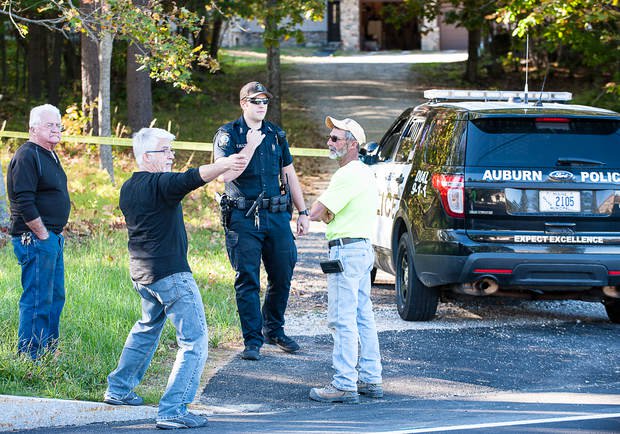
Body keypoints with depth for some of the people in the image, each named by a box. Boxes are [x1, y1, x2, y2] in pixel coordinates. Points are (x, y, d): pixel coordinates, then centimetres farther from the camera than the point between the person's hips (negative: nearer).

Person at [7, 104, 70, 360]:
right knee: (37, 299, -8)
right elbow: (24, 202, -21)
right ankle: (30, 355, -4)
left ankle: (48, 352, 24)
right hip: (34, 239, -10)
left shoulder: (49, 156, 17)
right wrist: (42, 235, -18)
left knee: (55, 297, 15)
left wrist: (56, 234, 17)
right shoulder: (27, 157, -15)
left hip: (52, 238, 10)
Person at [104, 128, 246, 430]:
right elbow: (191, 179, -35)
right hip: (169, 274, -9)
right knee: (195, 341, -8)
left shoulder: (128, 189, 11)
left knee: (148, 327, 33)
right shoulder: (159, 183, -15)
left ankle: (118, 389, 41)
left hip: (140, 273, 9)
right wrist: (224, 165, -48)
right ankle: (172, 411, -15)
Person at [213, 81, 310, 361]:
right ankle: (252, 341, -1)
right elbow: (227, 173, -15)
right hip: (243, 219, -4)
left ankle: (273, 330, 25)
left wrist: (303, 212, 16)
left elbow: (290, 176, 19)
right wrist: (250, 147, -19)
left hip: (277, 216, 4)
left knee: (282, 277, 7)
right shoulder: (227, 135, -1)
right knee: (247, 280, -5)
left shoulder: (276, 135, 13)